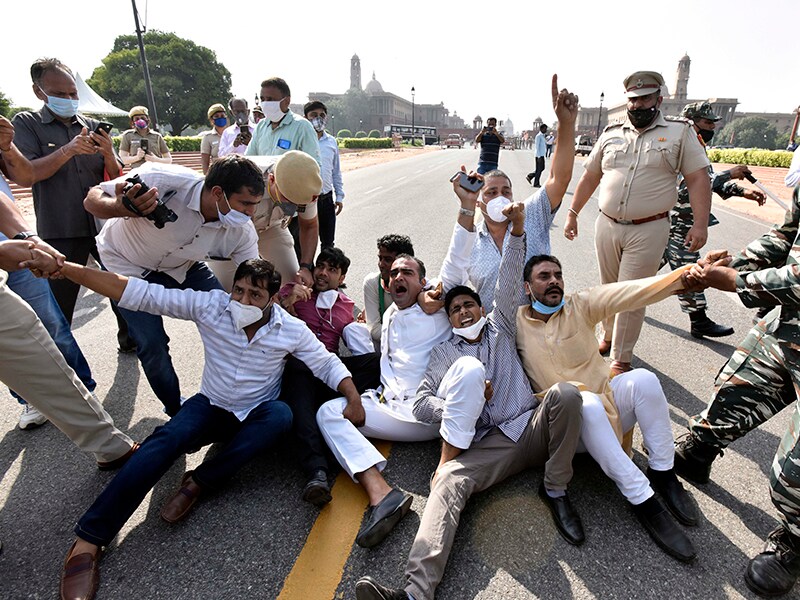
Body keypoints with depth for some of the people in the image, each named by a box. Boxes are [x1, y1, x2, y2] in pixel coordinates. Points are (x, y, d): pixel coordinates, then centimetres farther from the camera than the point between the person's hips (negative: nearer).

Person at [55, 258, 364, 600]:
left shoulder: (291, 330, -15)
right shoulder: (210, 305, -17)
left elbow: (327, 364, -8)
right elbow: (140, 293, -21)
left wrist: (354, 399, -24)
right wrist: (64, 268, -28)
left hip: (254, 418, 0)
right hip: (211, 407, 0)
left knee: (280, 415, -32)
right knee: (168, 438, -29)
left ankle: (198, 483, -23)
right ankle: (87, 542, -21)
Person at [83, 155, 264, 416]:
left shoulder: (242, 231, -24)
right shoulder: (166, 181, -38)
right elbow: (93, 199, -26)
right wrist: (123, 209, -49)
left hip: (182, 265, 3)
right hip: (128, 265, -3)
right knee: (152, 344, -14)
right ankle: (177, 411, 15)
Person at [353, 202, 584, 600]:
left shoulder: (499, 328, 19)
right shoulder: (445, 352, 16)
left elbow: (509, 283, 3)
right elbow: (420, 405, 7)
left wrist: (517, 229, -10)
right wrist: (463, 405, -10)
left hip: (530, 428, 1)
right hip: (488, 444, -1)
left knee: (565, 393, -27)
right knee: (449, 480, -29)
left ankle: (555, 491, -10)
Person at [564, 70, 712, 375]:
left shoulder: (680, 132, 2)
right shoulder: (612, 133, 11)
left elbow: (698, 179, -3)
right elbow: (590, 176, 15)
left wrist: (700, 224, -12)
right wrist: (572, 213, 12)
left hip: (648, 230, -3)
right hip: (607, 226, 4)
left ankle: (621, 359, 9)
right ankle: (609, 337, 35)